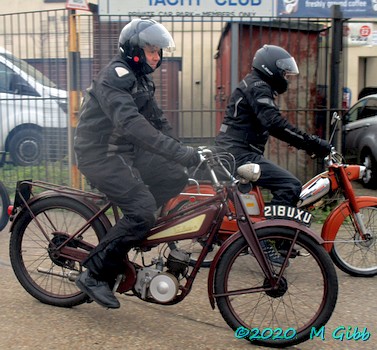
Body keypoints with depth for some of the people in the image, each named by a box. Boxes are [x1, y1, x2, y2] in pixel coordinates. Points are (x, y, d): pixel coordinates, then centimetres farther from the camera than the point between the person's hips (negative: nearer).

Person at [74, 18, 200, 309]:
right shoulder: (116, 75, -18)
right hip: (100, 154, -9)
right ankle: (95, 276, -7)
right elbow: (131, 123, -34)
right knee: (143, 211, -21)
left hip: (125, 151, 9)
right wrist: (182, 153, -40)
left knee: (176, 177, 0)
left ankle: (127, 231, 11)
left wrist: (183, 153, 3)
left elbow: (157, 120, 15)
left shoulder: (141, 79, 14)